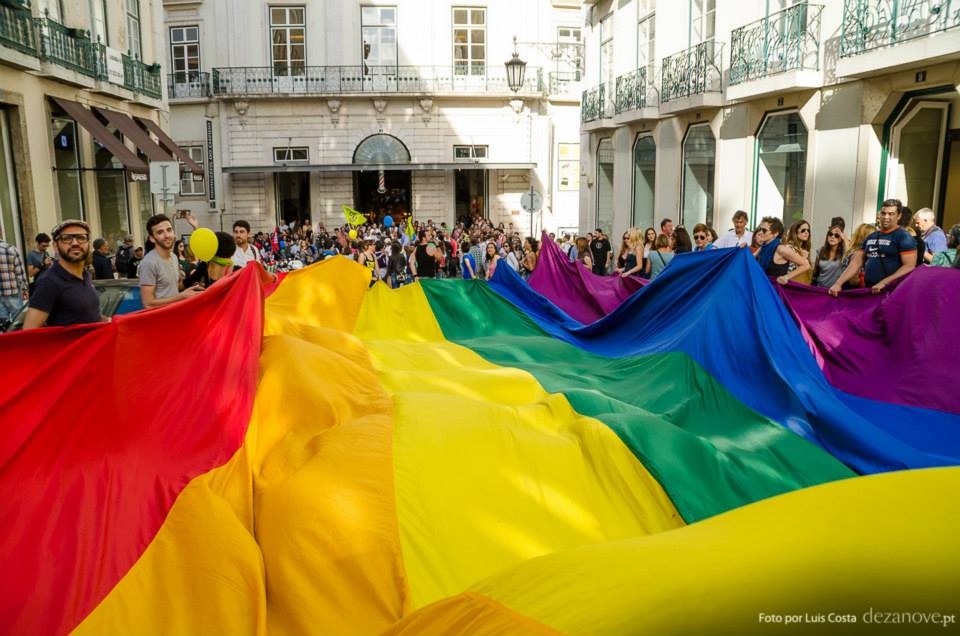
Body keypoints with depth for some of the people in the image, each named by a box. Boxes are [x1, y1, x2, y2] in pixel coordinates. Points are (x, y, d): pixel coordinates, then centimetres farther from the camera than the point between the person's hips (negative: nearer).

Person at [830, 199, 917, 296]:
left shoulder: (904, 237, -5)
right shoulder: (870, 237, 14)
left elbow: (909, 266, -13)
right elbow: (856, 262, 13)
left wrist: (883, 283, -23)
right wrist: (838, 283, 2)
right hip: (868, 290, 6)